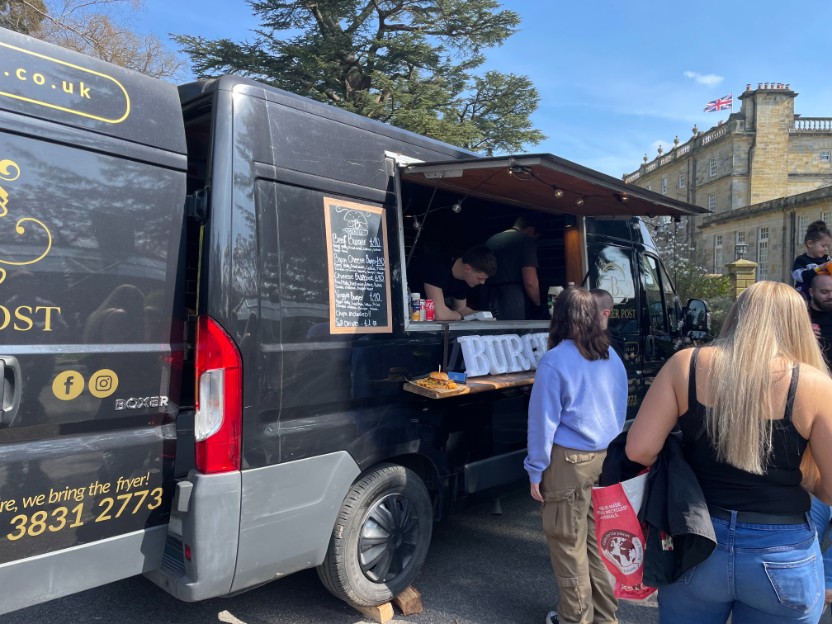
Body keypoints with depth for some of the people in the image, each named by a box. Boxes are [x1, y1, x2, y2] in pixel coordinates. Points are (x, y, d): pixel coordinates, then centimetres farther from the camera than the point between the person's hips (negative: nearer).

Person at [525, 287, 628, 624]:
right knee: (598, 538, 18)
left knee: (568, 542, 8)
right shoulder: (612, 358, 6)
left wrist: (536, 470, -5)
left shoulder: (555, 361, -15)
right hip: (608, 458, 7)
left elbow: (543, 420, -13)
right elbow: (620, 412, 15)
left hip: (569, 460, -7)